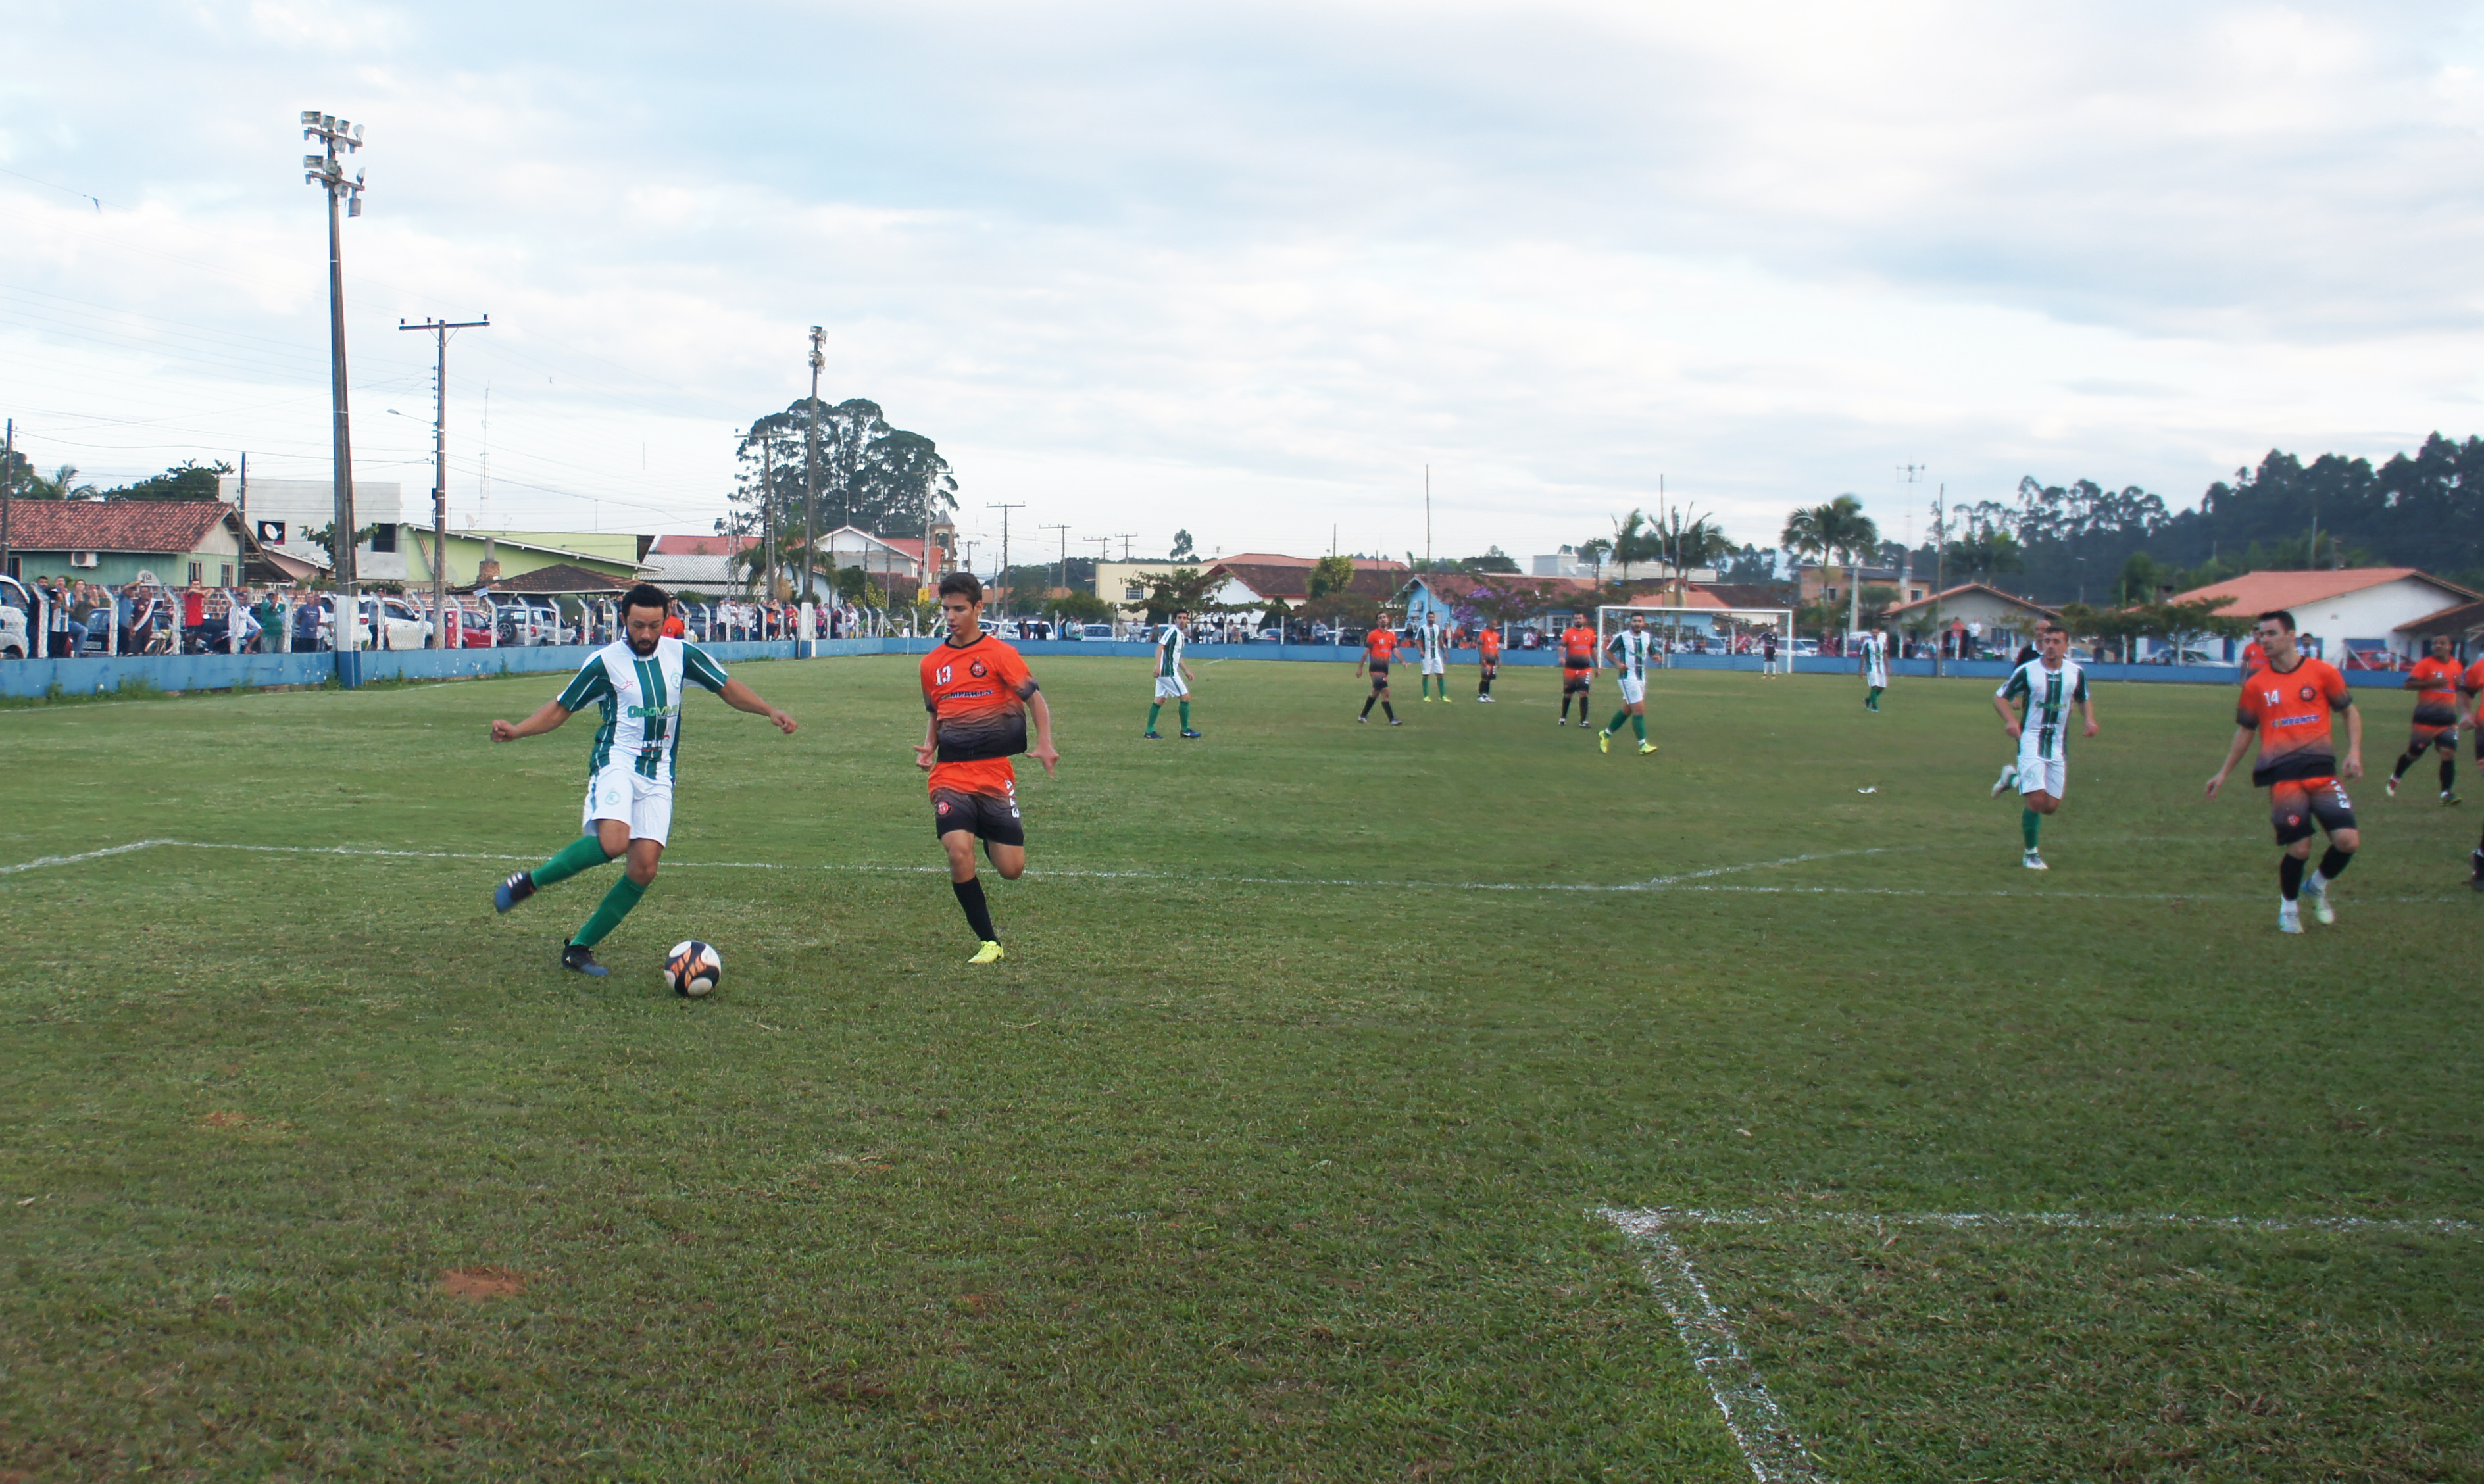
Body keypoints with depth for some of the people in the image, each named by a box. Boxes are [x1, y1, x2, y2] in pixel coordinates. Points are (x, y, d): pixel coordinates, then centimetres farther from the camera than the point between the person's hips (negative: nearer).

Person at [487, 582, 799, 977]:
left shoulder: (681, 655, 6)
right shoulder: (605, 661, -3)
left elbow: (728, 688, 16)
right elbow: (561, 708, 5)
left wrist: (770, 711, 4)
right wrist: (516, 731, -8)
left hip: (659, 774, 4)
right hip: (617, 762, -4)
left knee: (645, 867, -9)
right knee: (613, 842, -31)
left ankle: (578, 947, 4)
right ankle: (527, 882, -11)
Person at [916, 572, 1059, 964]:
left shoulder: (998, 653, -3)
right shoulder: (932, 663, 10)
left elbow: (1034, 698, -1)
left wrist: (1044, 745, -17)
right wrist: (929, 748, 4)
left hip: (995, 773, -2)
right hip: (950, 775, 2)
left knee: (1012, 869, -1)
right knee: (958, 852, -21)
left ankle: (990, 837, 39)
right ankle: (989, 943, -6)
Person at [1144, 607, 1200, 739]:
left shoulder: (1180, 634, 19)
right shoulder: (1172, 631, -11)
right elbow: (1160, 646, -22)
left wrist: (1186, 671, 26)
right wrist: (1158, 666, -30)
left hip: (1164, 673, 10)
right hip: (1168, 672, -10)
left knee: (1160, 700, 9)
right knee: (1185, 697, -3)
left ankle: (1149, 731, 9)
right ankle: (1185, 730, 5)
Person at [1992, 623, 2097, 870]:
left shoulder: (2076, 673, 1)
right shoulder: (2027, 671, -8)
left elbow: (2084, 699, 19)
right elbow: (2000, 697, -1)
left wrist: (2090, 719, -1)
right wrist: (2011, 720, -19)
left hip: (2058, 746, 4)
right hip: (2031, 741, -4)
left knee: (2051, 806, 5)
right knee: (2036, 801, -15)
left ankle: (2015, 779, 32)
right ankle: (2031, 854, 3)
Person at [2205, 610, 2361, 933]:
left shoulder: (2322, 672, 3)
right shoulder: (2257, 685, 6)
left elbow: (2350, 712, 12)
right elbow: (2245, 730, 18)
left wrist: (2354, 752, -2)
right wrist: (2224, 773, 20)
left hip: (2321, 771, 1)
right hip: (2283, 776, 0)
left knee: (2348, 839, -13)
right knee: (2298, 848, -9)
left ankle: (2318, 887, 18)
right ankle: (2288, 906, 19)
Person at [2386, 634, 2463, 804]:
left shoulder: (2456, 666, 11)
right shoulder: (2425, 664, -8)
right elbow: (2409, 685, -16)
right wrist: (2431, 683, -28)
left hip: (2448, 721, 4)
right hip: (2425, 720, -4)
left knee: (2449, 754, -11)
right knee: (2414, 754, 9)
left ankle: (2447, 793, -6)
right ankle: (2395, 778, 36)